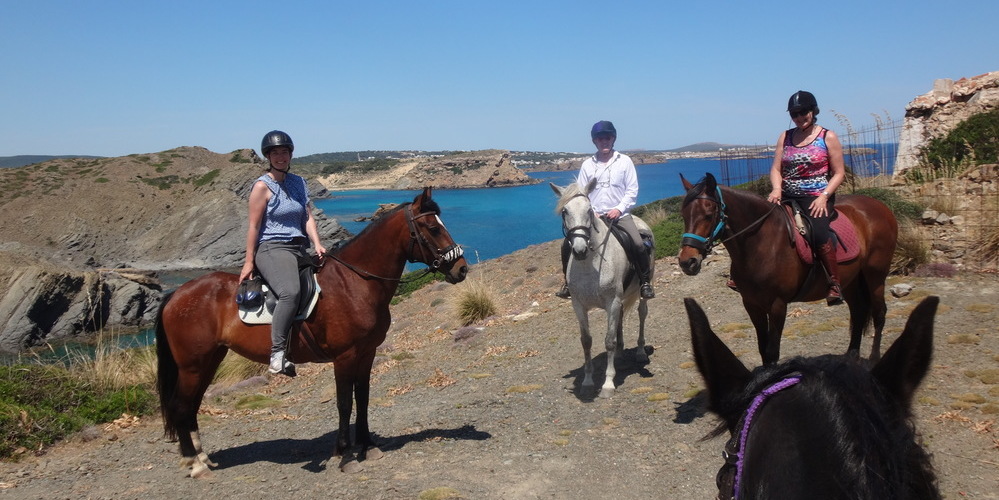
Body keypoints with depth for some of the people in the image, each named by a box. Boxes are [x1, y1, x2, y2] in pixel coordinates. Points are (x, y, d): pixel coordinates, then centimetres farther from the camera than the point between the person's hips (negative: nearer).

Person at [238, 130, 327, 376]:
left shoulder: (298, 182, 15)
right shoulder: (262, 186, -5)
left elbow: (307, 217, 11)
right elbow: (254, 226, -7)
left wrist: (317, 244, -5)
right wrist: (249, 262, -8)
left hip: (300, 248, 9)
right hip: (272, 248, -8)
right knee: (291, 291, -33)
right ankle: (277, 356, -32)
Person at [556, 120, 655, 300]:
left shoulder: (624, 161, 2)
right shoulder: (587, 164, 6)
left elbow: (632, 190, 0)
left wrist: (619, 209, -12)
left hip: (619, 215, -2)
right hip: (593, 216, 2)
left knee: (639, 244, -24)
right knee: (567, 244, -13)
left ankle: (645, 282, -4)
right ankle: (568, 281, 8)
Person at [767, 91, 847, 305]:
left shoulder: (828, 137, 0)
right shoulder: (785, 137, 11)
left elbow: (839, 173, -1)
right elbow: (776, 169, 6)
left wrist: (824, 196, -16)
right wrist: (776, 189, -15)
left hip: (817, 198, -5)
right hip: (788, 197, 5)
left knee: (817, 231, -32)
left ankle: (835, 283, -21)